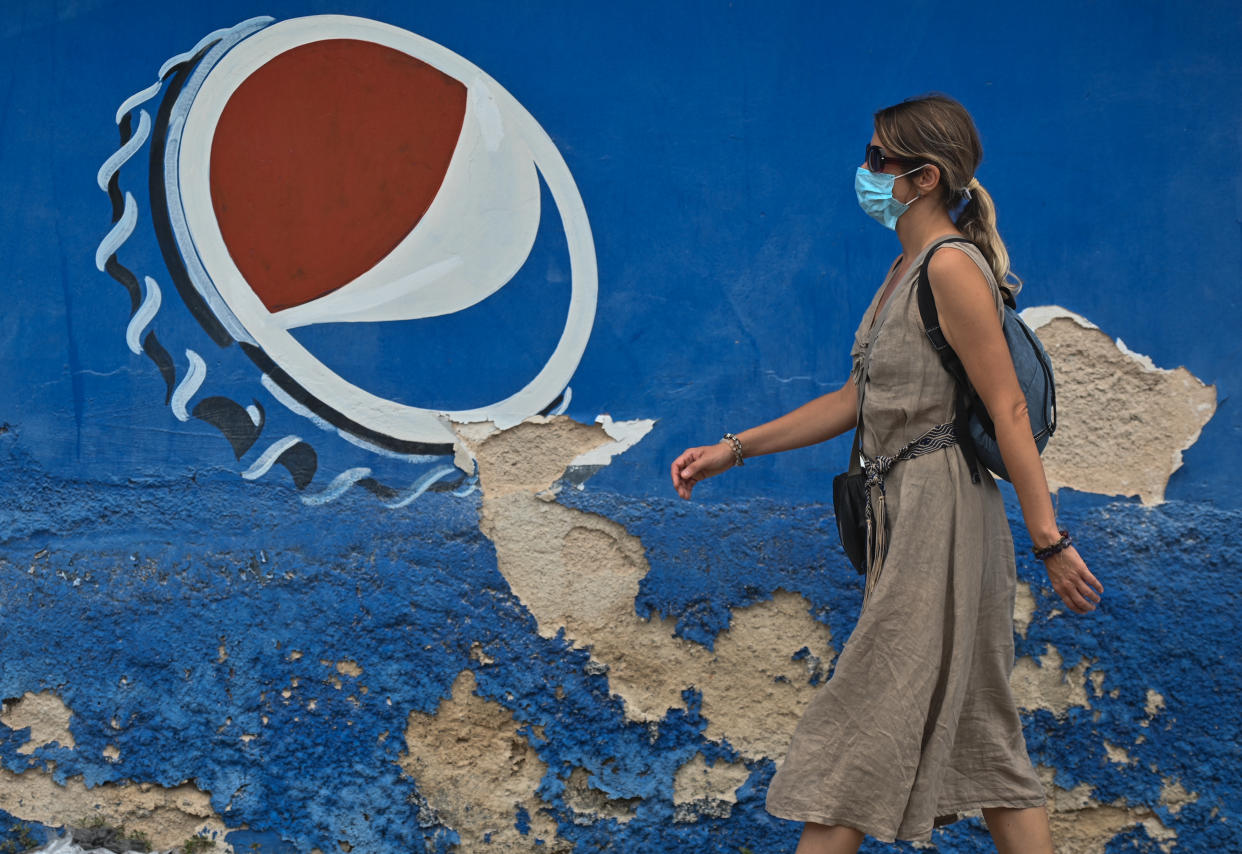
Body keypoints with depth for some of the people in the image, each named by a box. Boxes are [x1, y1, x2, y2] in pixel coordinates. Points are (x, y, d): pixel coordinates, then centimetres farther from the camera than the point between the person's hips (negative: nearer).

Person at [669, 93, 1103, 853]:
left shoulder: (952, 267, -14)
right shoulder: (907, 270, 15)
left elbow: (1008, 409, -18)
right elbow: (856, 400, 18)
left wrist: (1051, 541, -21)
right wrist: (734, 450, 17)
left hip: (942, 512, -10)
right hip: (904, 512, 10)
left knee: (864, 727, -4)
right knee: (978, 728, 12)